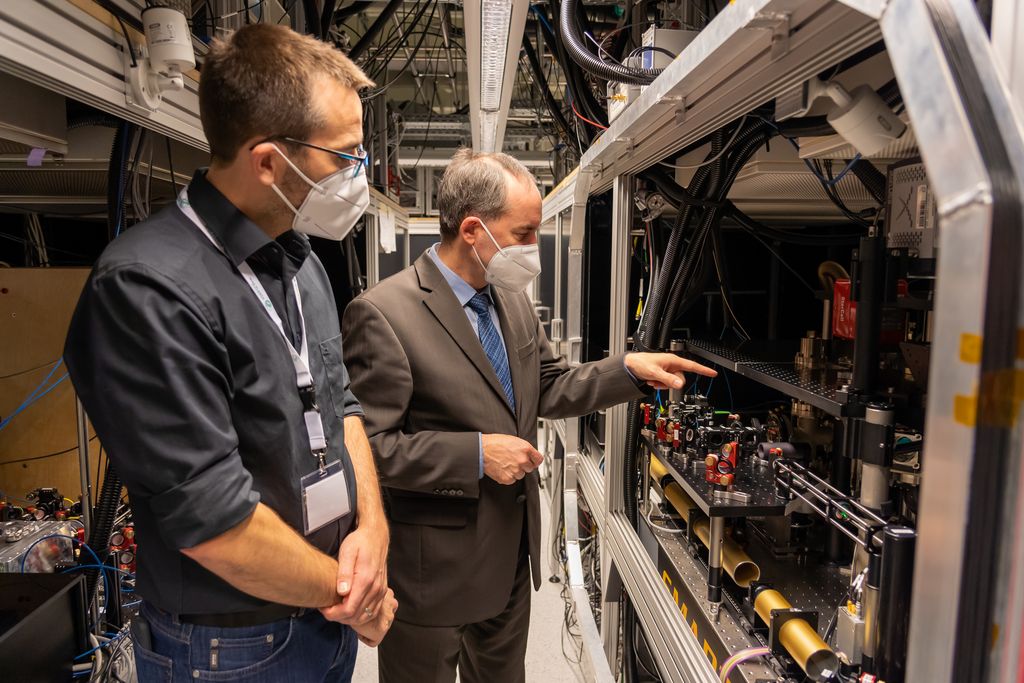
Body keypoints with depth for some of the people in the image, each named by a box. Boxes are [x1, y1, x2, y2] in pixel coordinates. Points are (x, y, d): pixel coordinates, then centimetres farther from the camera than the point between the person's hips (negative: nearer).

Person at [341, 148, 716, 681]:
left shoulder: (513, 301, 2)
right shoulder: (381, 314, -22)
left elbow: (547, 388, 10)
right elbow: (367, 446, -22)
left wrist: (629, 369, -3)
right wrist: (476, 454, -24)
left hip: (512, 552, 7)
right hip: (433, 570, -7)